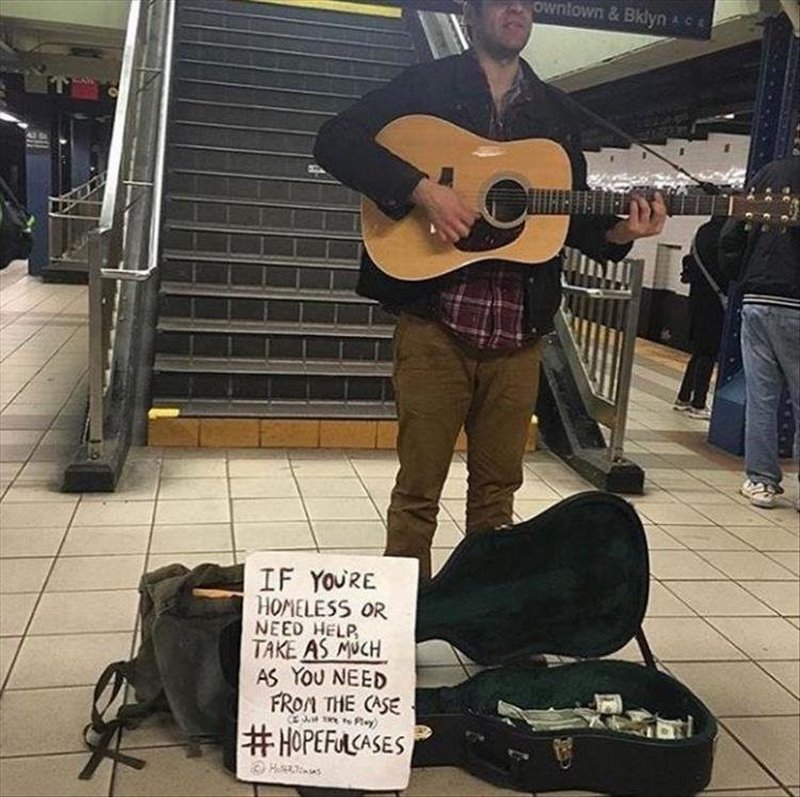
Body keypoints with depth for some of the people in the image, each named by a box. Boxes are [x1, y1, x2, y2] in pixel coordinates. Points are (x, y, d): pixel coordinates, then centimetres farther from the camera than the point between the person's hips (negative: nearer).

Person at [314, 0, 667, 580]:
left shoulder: (555, 111, 17)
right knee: (419, 489, 4)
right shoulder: (428, 85, 4)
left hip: (518, 335, 4)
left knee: (496, 491, 13)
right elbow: (336, 141, -6)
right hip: (434, 325, -4)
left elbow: (575, 217, 18)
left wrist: (617, 232, -3)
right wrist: (423, 189, -17)